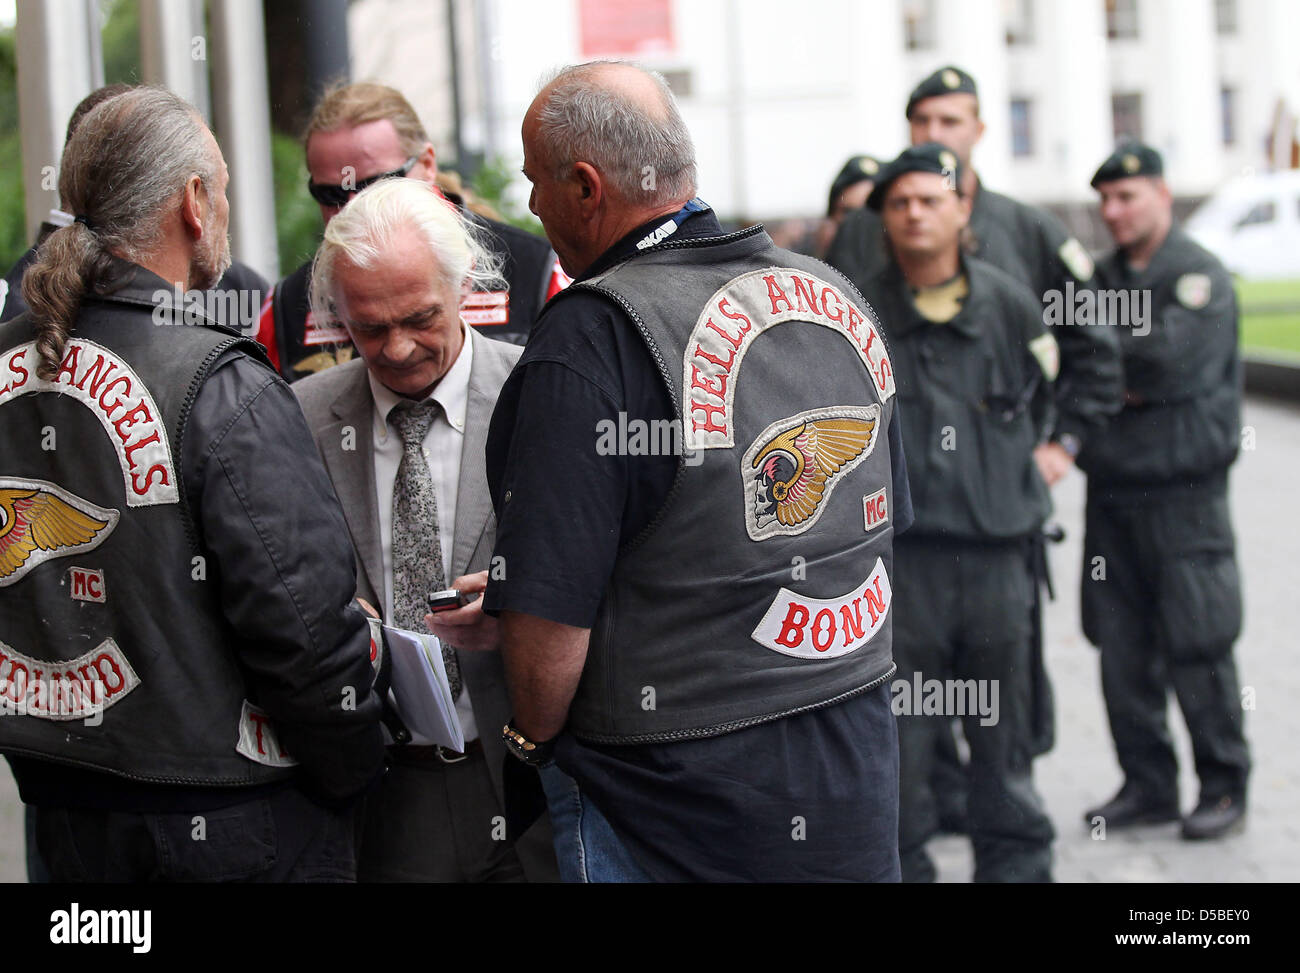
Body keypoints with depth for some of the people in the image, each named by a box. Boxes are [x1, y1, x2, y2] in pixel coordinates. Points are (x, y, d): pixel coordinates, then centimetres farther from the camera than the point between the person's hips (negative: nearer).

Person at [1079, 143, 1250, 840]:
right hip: (1111, 488, 6)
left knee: (1196, 649, -3)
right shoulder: (1101, 277, 13)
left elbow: (1169, 354, -19)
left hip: (1183, 493, -6)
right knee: (1122, 649, 6)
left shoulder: (1199, 276, -5)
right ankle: (1148, 783, 16)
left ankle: (1224, 787, 9)